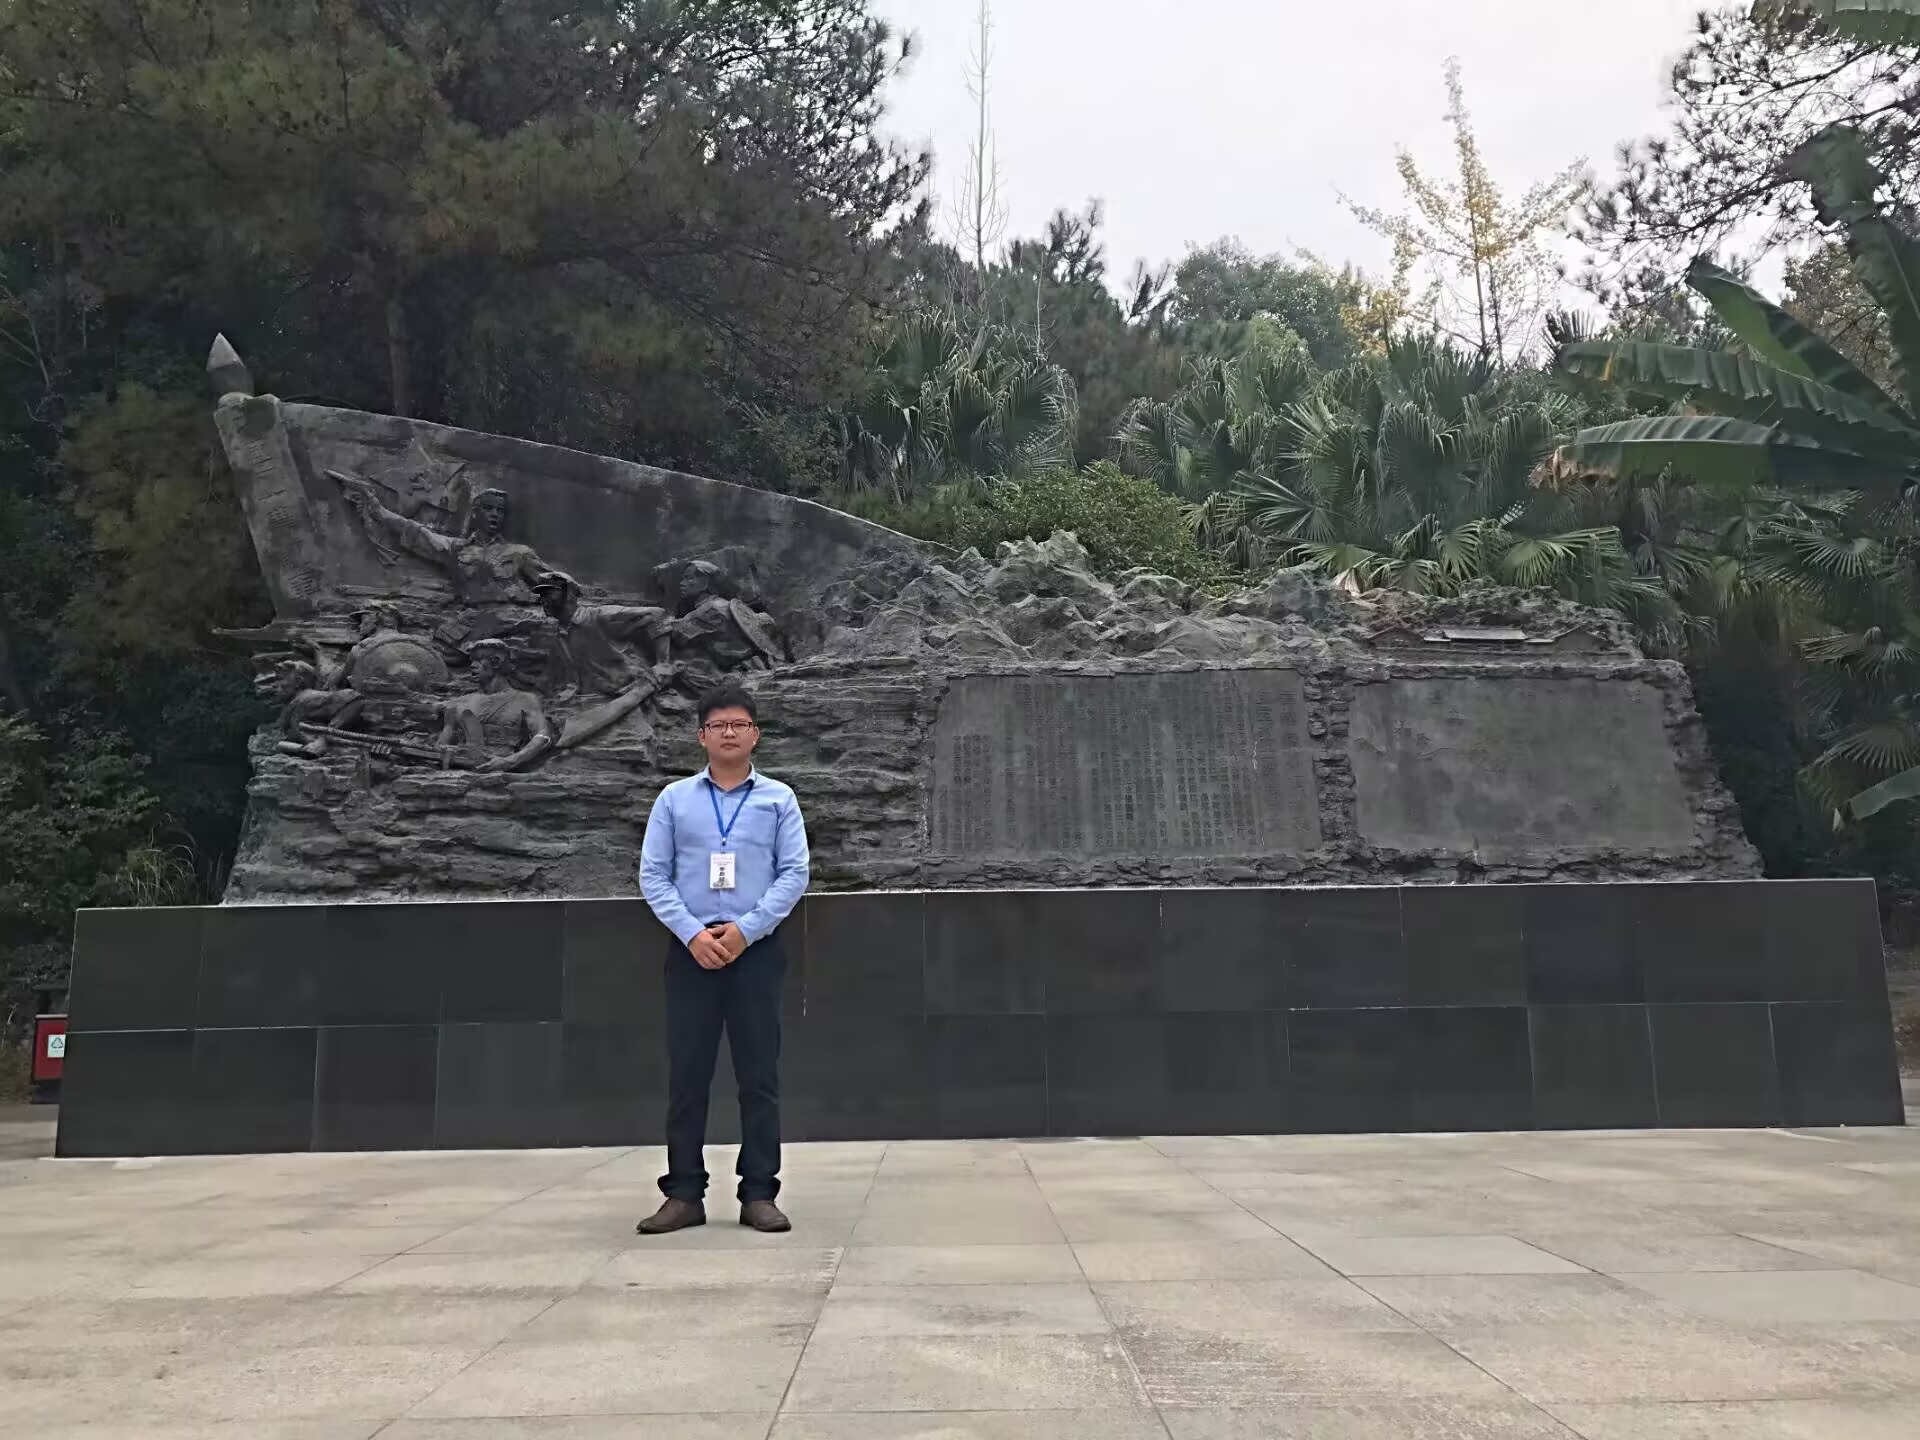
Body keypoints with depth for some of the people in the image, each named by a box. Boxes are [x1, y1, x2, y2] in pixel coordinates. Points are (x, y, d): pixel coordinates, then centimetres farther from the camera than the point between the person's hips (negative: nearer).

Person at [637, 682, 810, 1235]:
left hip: (756, 951, -1)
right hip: (691, 951, 1)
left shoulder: (779, 799, 5)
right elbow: (653, 876, 3)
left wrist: (745, 929, -12)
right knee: (686, 1074, 3)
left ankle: (759, 1194, 8)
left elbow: (794, 873, -1)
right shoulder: (674, 799, 8)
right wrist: (694, 934, -10)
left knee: (759, 1075, 1)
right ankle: (684, 1194, 10)